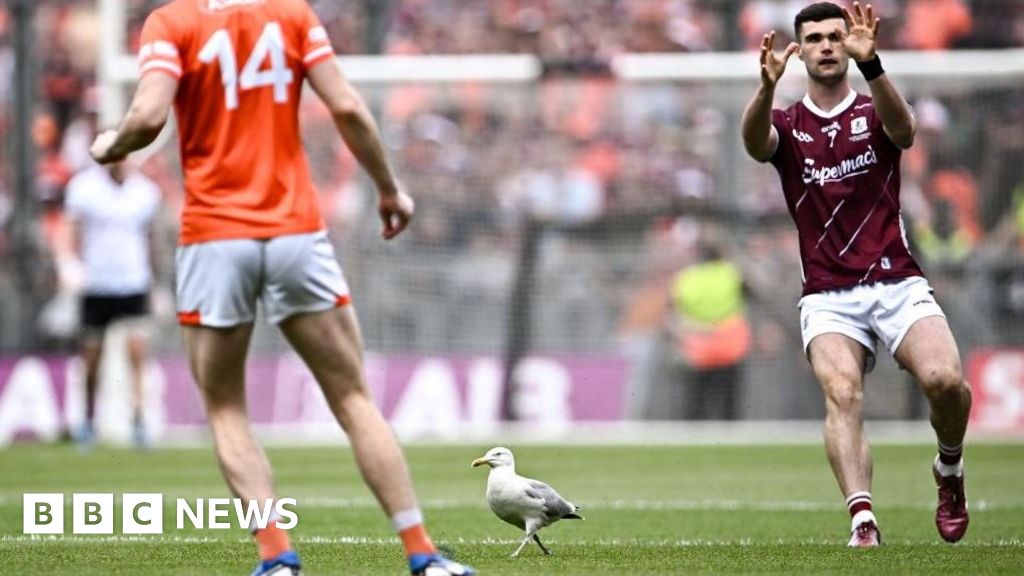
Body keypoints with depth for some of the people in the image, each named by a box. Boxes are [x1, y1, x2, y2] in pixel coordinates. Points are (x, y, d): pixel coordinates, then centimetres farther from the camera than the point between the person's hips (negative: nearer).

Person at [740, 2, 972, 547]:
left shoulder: (874, 113, 6)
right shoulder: (788, 126, 9)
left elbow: (903, 128, -20)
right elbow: (755, 141, -16)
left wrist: (870, 64, -39)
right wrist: (767, 86, -38)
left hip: (897, 285, 0)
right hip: (828, 296, 0)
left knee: (945, 379, -22)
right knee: (842, 391, -26)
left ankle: (949, 470, 8)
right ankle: (863, 521, -35)